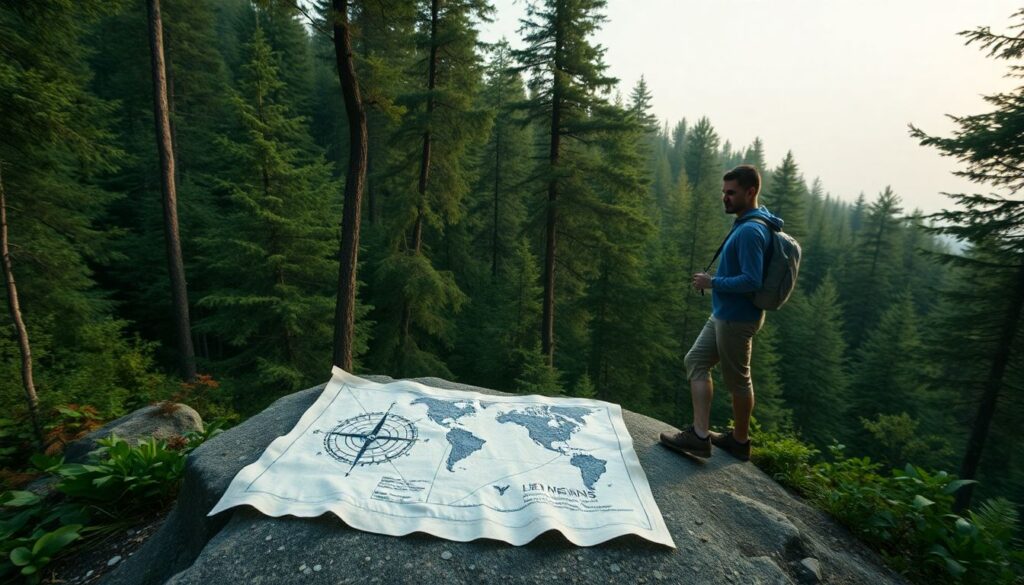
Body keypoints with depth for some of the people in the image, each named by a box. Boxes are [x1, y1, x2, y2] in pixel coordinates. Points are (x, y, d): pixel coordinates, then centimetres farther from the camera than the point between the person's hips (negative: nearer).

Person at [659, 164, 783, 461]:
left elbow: (751, 281, -27)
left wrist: (712, 283, -17)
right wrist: (715, 281, 11)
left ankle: (740, 441, 25)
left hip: (736, 318, -10)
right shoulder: (746, 224, 10)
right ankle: (700, 434, 11)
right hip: (724, 314, 10)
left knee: (737, 380, 5)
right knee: (696, 361, 10)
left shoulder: (750, 231, -21)